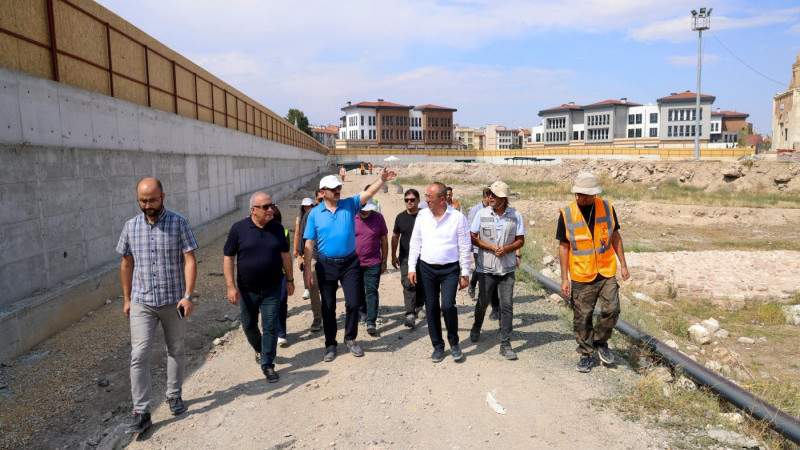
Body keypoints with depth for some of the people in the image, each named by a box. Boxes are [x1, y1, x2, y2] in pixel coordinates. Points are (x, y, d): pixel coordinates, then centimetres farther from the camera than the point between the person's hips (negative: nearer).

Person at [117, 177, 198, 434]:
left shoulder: (178, 223, -7)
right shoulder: (131, 226, 2)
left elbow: (189, 260, -10)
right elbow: (126, 264, 11)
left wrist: (188, 295, -18)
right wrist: (127, 299, 12)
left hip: (174, 301, -1)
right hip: (142, 302, 1)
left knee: (176, 351, 13)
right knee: (139, 355, -5)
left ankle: (174, 396, 33)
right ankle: (141, 413, 3)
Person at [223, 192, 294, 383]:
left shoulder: (277, 228, -1)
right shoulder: (238, 228, -8)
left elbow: (285, 255, 9)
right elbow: (228, 258, -6)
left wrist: (290, 279, 10)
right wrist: (231, 286, -12)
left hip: (272, 288, 0)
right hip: (247, 290, 0)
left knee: (270, 327, 0)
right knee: (249, 325, 16)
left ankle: (267, 364, 12)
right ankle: (259, 350, 44)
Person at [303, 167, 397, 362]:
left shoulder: (350, 205, 0)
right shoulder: (315, 213, -2)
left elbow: (367, 193, -16)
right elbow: (309, 244, -2)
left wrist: (382, 179, -33)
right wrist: (307, 270, -5)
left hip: (350, 263, 0)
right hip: (326, 265, 0)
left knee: (353, 303, 2)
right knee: (328, 307, 8)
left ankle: (350, 339, 25)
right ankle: (330, 344, 25)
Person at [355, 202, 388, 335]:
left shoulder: (378, 217, -2)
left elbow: (384, 241, 5)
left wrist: (384, 261, 4)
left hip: (373, 263, -2)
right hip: (354, 263, 2)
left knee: (371, 291, -7)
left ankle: (371, 322, -7)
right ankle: (364, 311, 36)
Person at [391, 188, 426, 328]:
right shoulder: (401, 217, 6)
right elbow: (395, 237, 13)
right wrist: (393, 256, 11)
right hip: (405, 257, 1)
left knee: (421, 284, 11)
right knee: (408, 284, -10)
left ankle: (419, 304, 36)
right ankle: (410, 315, -13)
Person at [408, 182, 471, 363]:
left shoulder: (457, 217, -7)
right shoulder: (422, 216, 2)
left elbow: (464, 247, -3)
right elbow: (415, 243, 8)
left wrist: (465, 273, -2)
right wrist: (411, 268, 3)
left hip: (450, 269, -3)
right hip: (427, 268, 3)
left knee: (448, 306, -14)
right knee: (431, 308, 8)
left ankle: (454, 343, 11)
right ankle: (438, 346, 23)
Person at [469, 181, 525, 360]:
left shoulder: (516, 215, -1)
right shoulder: (482, 214, -2)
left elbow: (520, 240, 3)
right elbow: (472, 237, 0)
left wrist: (506, 249, -15)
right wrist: (490, 247, -13)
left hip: (507, 268, 0)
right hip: (486, 267, 0)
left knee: (507, 306, -3)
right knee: (483, 302, 14)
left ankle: (505, 345, 6)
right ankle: (476, 328, 43)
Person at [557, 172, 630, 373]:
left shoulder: (607, 207, 0)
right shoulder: (567, 214, -6)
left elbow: (615, 237, 11)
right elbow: (564, 246, -1)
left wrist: (623, 264, 9)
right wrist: (564, 278, -3)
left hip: (607, 273, 2)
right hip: (581, 276, -1)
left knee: (611, 310, -6)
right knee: (582, 318, 5)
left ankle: (600, 342, 21)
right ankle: (586, 354, 23)